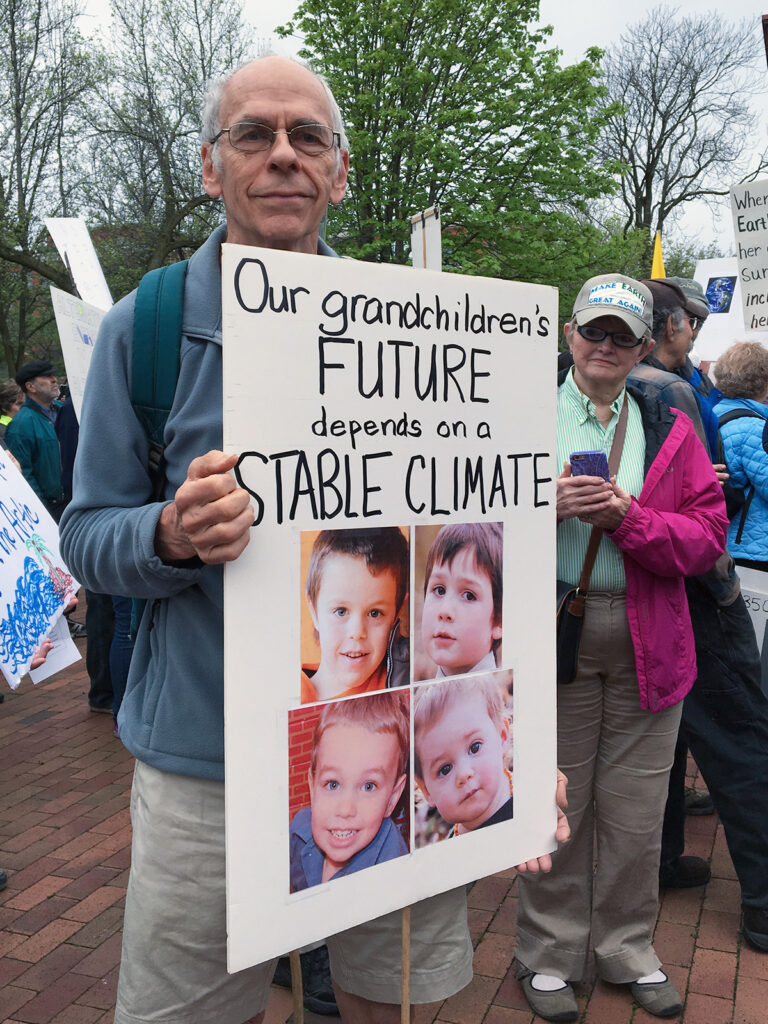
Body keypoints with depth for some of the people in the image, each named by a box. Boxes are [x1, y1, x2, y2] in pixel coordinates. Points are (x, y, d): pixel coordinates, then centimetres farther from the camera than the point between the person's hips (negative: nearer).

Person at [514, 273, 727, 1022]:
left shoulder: (670, 429, 8)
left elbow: (707, 535, 0)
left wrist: (627, 517, -15)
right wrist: (547, 506, -18)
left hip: (647, 644, 2)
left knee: (636, 813, 12)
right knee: (553, 805, 8)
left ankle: (628, 949, 33)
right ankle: (548, 954, 28)